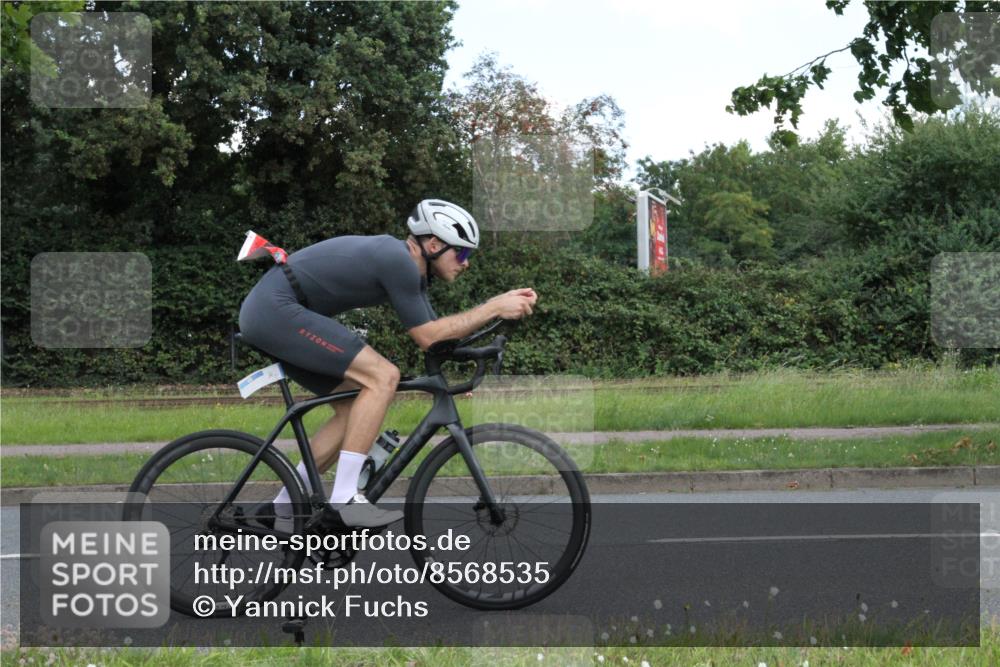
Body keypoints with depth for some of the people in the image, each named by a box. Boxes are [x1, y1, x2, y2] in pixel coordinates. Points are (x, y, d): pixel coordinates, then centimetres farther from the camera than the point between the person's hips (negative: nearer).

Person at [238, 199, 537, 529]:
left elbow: (438, 332, 15)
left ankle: (286, 508, 16)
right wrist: (494, 308, -12)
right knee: (382, 376, -16)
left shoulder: (410, 267, 14)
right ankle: (343, 499, -15)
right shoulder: (398, 260, -16)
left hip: (266, 314, 11)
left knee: (355, 408, 12)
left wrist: (502, 304, 6)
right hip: (277, 309, -11)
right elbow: (428, 338, -13)